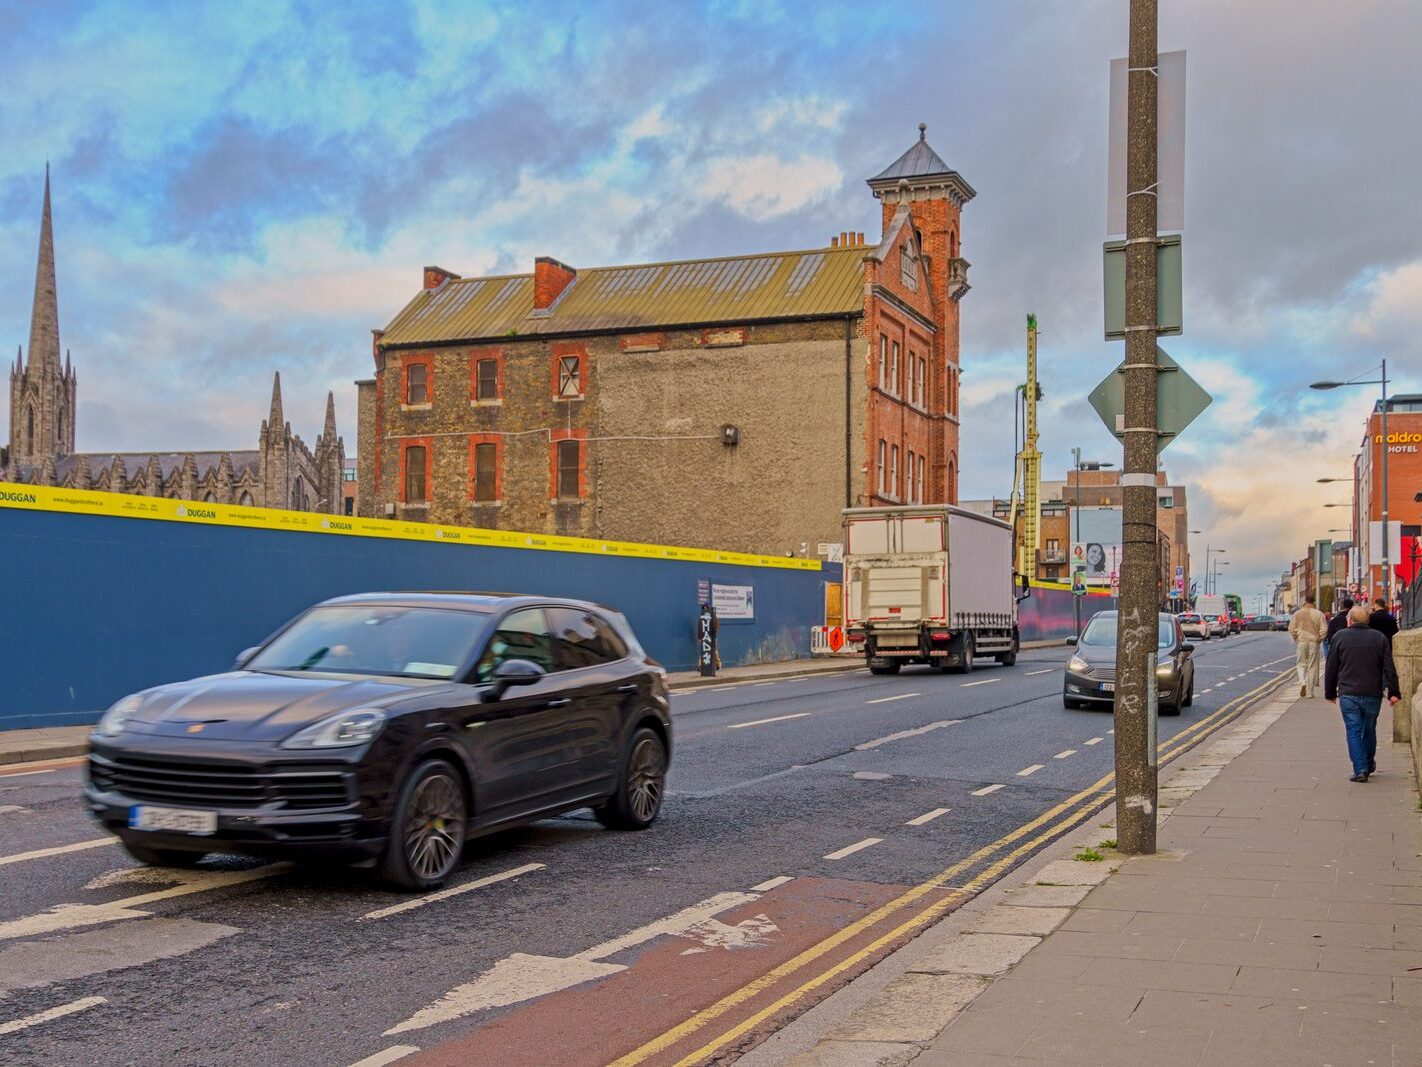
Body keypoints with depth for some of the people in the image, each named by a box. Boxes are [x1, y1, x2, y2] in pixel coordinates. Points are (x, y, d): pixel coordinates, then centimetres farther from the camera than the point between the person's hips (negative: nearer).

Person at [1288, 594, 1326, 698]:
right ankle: (1310, 692, 9)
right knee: (1312, 666, 7)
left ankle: (1302, 682, -15)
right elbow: (1324, 630, -6)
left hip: (1301, 641, 0)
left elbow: (1291, 629, -2)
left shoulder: (1297, 614, -1)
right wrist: (1319, 639, 8)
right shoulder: (1319, 614, -3)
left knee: (1301, 664, 12)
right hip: (1314, 642, 0)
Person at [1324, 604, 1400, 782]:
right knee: (1369, 731, 17)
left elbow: (1331, 668, 3)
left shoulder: (1340, 637, 1)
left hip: (1348, 694, -2)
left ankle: (1360, 769, -7)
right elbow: (1389, 668, 1)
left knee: (1354, 731, 0)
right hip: (1373, 694, 2)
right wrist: (1392, 692, 2)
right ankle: (1369, 766, 30)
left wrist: (1330, 693, 11)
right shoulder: (1379, 638, 4)